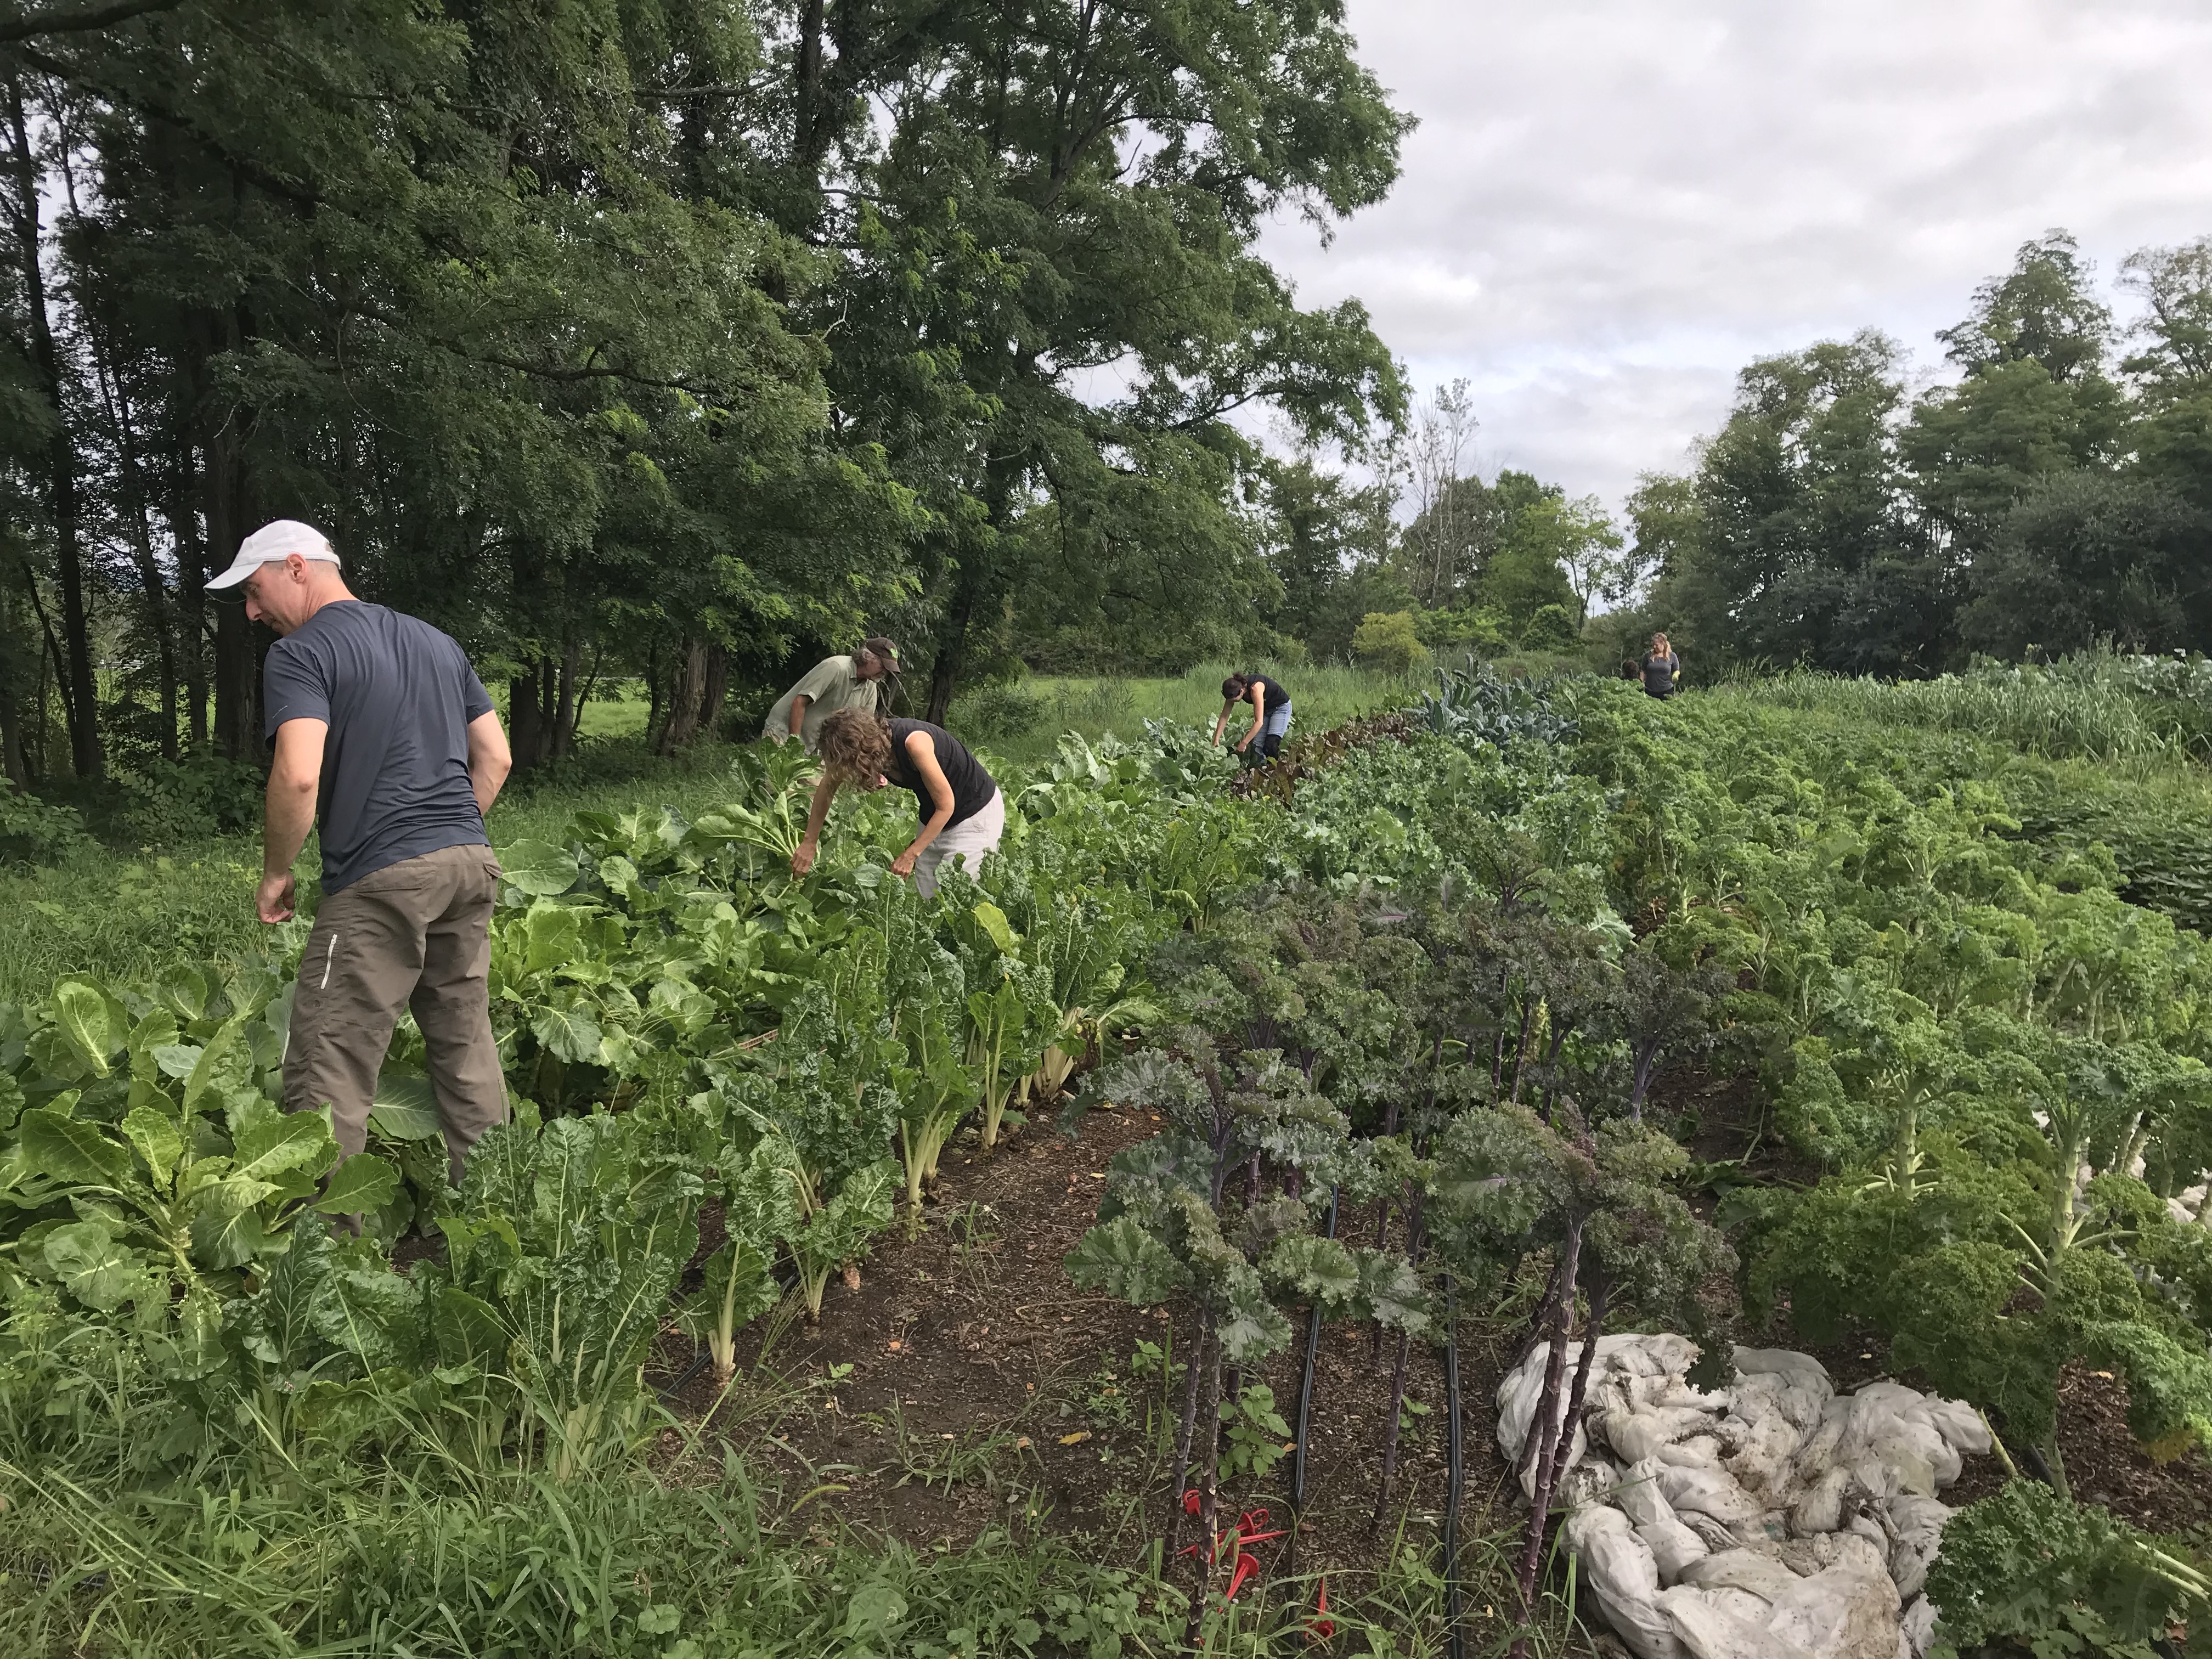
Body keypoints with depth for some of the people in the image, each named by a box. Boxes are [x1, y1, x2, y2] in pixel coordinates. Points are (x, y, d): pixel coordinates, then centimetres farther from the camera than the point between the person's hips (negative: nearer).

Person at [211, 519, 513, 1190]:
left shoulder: (301, 653, -4)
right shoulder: (436, 642, 18)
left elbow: (298, 776, -17)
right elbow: (495, 758, 17)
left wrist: (275, 876, -4)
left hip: (381, 880, -7)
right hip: (472, 863, 8)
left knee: (329, 1068, -2)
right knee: (465, 1040, 15)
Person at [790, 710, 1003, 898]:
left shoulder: (914, 742, -34)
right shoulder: (872, 742, -14)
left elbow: (946, 805, -24)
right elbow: (827, 789, 3)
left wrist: (910, 855, -20)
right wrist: (809, 843, 3)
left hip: (978, 812, -7)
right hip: (935, 814, 7)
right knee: (923, 897, 3)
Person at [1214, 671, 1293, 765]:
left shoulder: (1255, 688, -37)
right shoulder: (1234, 690, -17)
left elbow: (1259, 722, -40)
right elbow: (1224, 717, -9)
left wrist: (1244, 743, -40)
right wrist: (1216, 740, -18)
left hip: (1281, 707, -7)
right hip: (1266, 709, 7)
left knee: (1270, 746, -22)